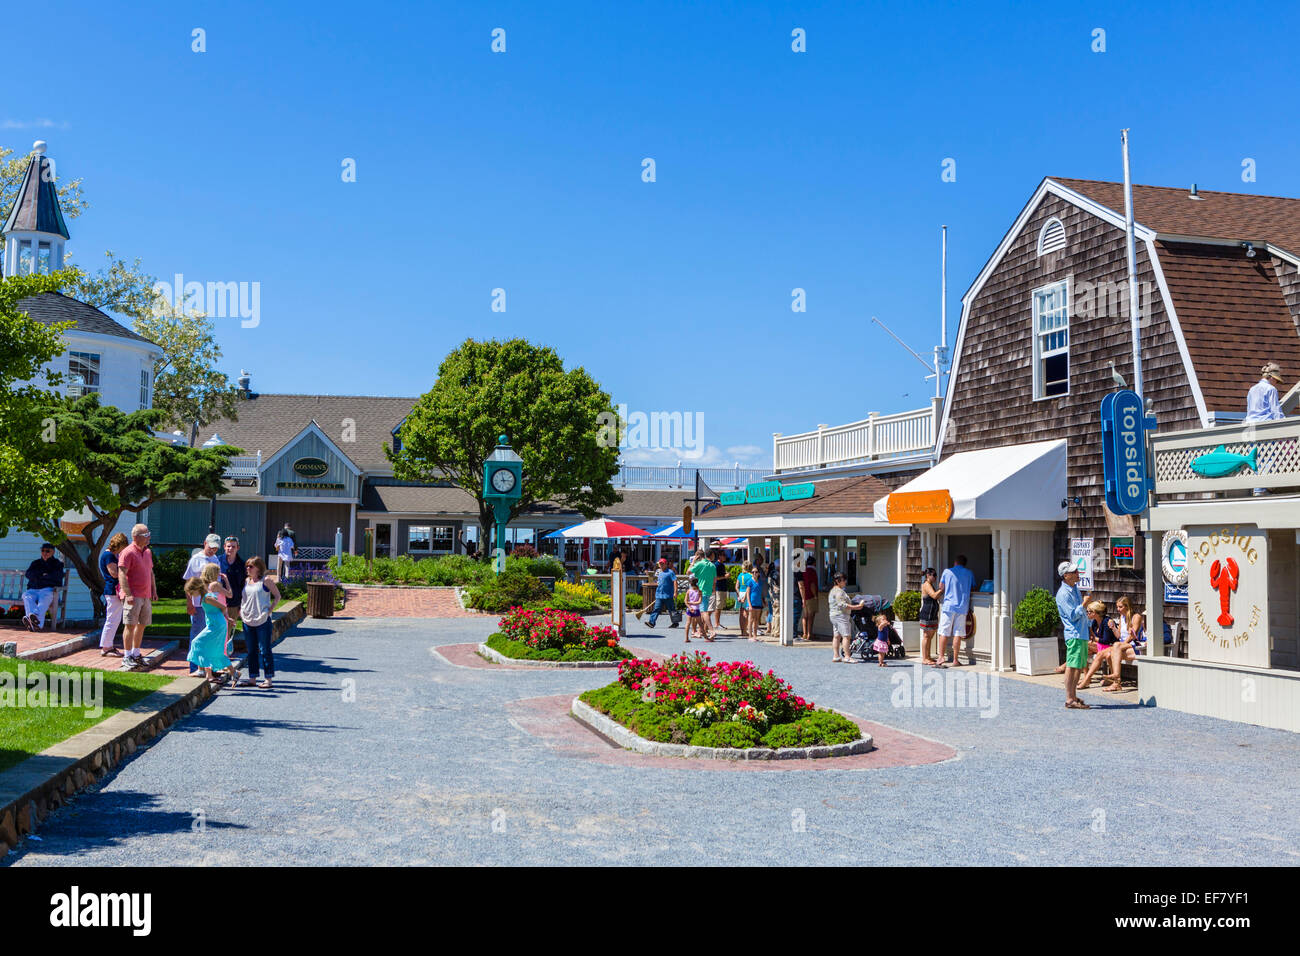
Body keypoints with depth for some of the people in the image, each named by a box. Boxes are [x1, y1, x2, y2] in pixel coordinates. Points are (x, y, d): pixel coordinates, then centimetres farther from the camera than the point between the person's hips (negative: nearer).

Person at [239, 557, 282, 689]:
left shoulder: (265, 581, -6)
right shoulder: (246, 581, 11)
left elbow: (277, 596, -2)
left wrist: (269, 610, -10)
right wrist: (240, 610, 6)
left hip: (262, 621, -6)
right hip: (247, 621, 6)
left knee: (264, 650, -2)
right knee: (251, 650, 12)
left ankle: (268, 679, 3)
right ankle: (252, 677, 20)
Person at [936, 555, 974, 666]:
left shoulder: (947, 571, 3)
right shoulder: (969, 573, 7)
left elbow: (941, 587, 9)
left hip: (948, 606, -1)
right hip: (962, 607, 1)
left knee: (944, 633, 2)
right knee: (958, 634, 2)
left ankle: (941, 657, -7)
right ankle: (955, 660, 3)